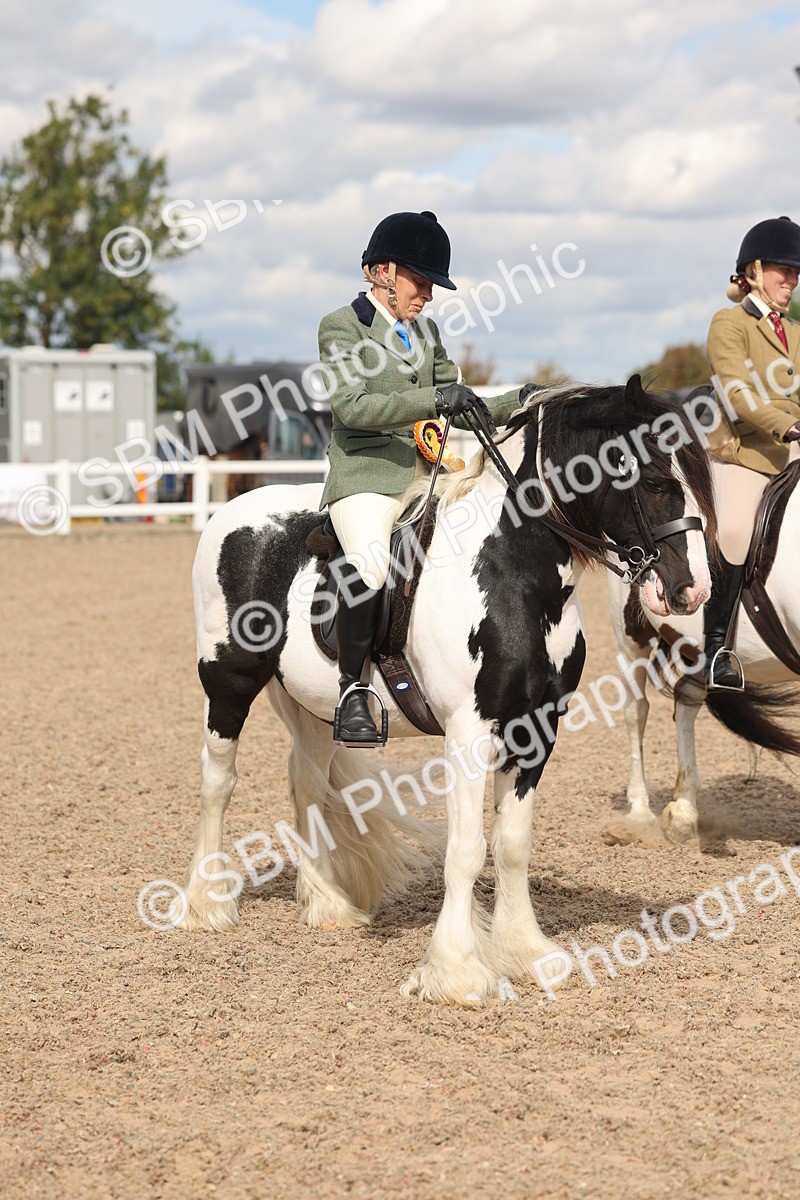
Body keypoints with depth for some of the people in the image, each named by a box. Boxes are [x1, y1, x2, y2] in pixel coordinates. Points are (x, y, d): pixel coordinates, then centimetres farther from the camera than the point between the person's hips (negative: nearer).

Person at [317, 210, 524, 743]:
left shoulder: (425, 331, 20)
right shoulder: (343, 326, -1)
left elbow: (462, 409, 20)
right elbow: (352, 405, -16)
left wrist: (519, 401, 3)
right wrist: (434, 400, -26)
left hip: (427, 475, 7)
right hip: (366, 474, -7)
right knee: (370, 566, -32)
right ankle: (353, 690, -18)